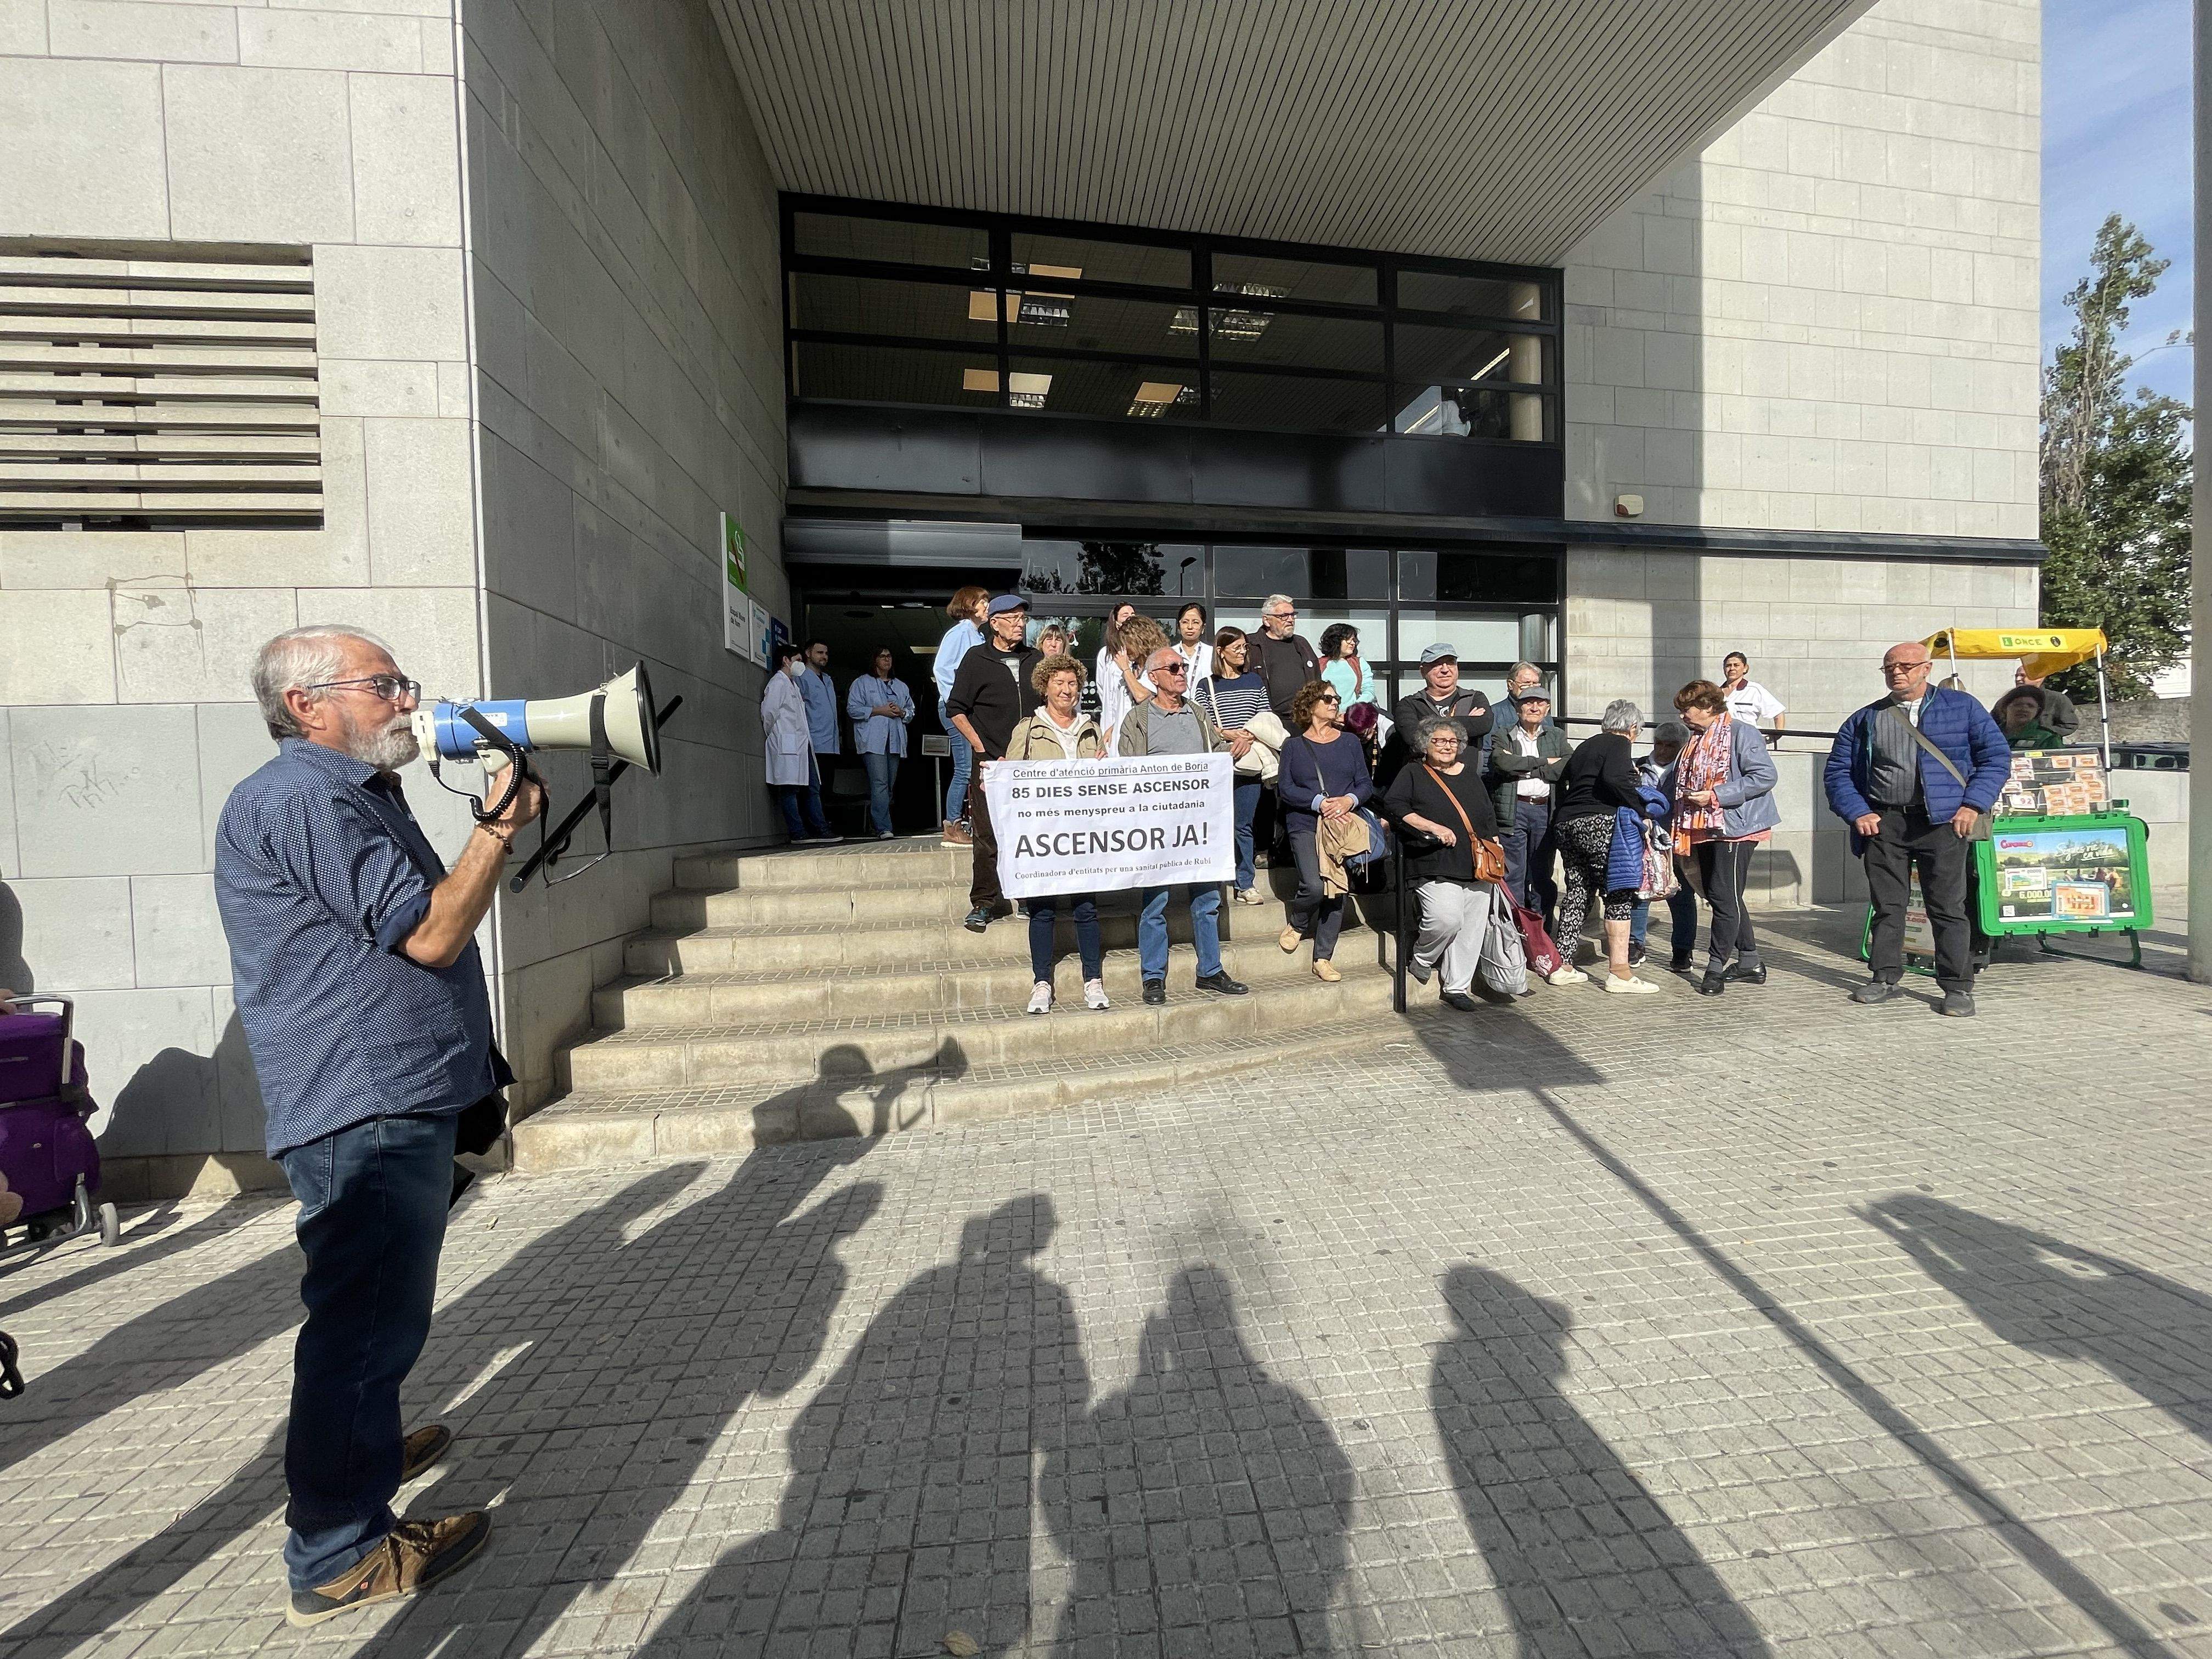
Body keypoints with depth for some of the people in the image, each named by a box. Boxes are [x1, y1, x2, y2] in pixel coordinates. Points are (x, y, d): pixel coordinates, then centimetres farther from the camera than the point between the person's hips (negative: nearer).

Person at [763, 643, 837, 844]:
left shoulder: (793, 684, 24)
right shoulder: (778, 682, -5)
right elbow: (768, 711, -14)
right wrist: (773, 736, -4)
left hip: (802, 744, 10)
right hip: (787, 746, -10)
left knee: (813, 788, 7)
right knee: (790, 789, -7)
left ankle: (820, 829, 9)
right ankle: (798, 834, -8)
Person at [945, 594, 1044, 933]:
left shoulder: (1035, 659, 13)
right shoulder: (977, 659, 2)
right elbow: (956, 709, 2)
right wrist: (983, 748, -6)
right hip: (990, 762, -3)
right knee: (986, 835, -3)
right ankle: (983, 903, 6)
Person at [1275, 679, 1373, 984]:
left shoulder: (1350, 742, 14)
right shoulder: (1294, 746, 7)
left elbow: (1366, 784, 10)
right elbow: (1284, 788, -2)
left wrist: (1348, 800, -11)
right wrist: (1319, 803, -15)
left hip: (1343, 826, 3)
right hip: (1306, 826, -3)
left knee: (1337, 892, -1)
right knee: (1314, 886, -21)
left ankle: (1323, 958, 9)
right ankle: (1296, 925, 12)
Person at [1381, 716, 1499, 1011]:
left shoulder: (1471, 776, 22)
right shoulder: (1413, 774, 5)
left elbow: (1489, 818, 27)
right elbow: (1392, 805, -11)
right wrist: (1433, 828, -17)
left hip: (1477, 867, 6)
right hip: (1436, 866, -6)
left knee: (1472, 927, 3)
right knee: (1447, 918, -23)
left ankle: (1458, 988, 15)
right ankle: (1420, 958, 7)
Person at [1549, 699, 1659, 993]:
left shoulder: (1584, 746, 22)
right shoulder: (1618, 744, -2)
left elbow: (1564, 783, 21)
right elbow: (1613, 778, -19)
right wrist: (1641, 807, -14)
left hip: (1567, 825, 8)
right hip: (1600, 825, -8)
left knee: (1578, 892, 12)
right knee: (1619, 895, -3)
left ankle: (1562, 966, 12)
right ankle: (1619, 972, -6)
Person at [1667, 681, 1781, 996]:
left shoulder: (1742, 733, -10)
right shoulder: (1697, 740, 16)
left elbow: (1766, 776, -19)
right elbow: (1676, 781, 26)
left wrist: (1715, 795, -21)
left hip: (1735, 827, -9)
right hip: (1706, 828, 9)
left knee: (1725, 897, -8)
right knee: (1717, 895, 12)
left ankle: (1716, 967, -2)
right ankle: (1750, 963, 23)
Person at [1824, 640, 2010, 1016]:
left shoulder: (1962, 707, 8)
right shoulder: (1865, 720, 12)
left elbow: (1996, 756, 5)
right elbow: (1837, 771, 12)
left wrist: (1972, 805, -7)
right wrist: (1857, 813, -1)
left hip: (1942, 822, -2)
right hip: (1883, 824, 2)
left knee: (1948, 908, -1)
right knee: (1887, 906, 7)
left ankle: (1958, 987, 7)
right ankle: (1884, 980, 16)